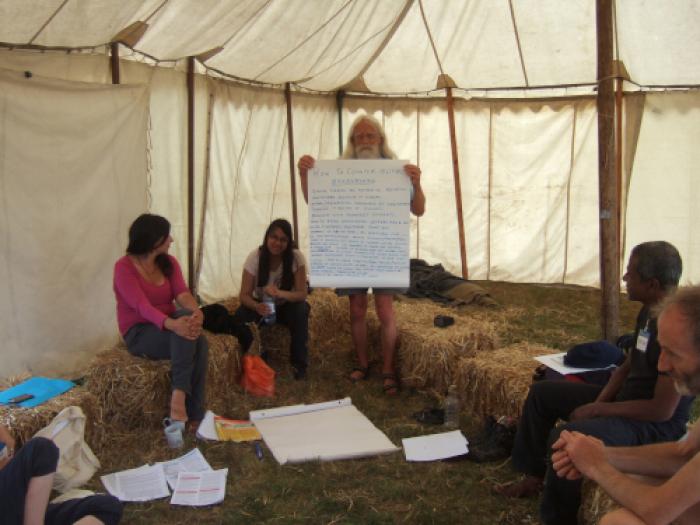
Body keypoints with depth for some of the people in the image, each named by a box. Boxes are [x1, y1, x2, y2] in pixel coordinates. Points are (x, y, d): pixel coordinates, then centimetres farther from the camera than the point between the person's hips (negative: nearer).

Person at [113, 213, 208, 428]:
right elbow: (142, 306, -27)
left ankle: (196, 416, -30)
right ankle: (182, 396, -36)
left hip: (166, 327, 5)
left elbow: (182, 294, -10)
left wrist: (196, 311, -34)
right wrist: (172, 324, -45)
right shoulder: (124, 267, -14)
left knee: (199, 343, -29)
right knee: (184, 328, -35)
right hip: (139, 334, -5)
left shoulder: (169, 262, 5)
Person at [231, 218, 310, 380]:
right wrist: (257, 306, -43)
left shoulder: (296, 257, -22)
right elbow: (244, 294, -19)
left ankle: (299, 363, -15)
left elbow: (302, 294, -24)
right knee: (238, 317, -30)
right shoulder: (255, 256, -21)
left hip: (286, 306, 0)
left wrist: (279, 293, -45)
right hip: (261, 304, 1)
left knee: (301, 310, -35)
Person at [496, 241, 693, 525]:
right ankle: (533, 477, 23)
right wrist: (600, 401, -3)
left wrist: (597, 410, -20)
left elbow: (662, 410, -27)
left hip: (656, 425, -10)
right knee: (542, 392, 14)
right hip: (624, 399, 10)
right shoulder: (648, 313, 2)